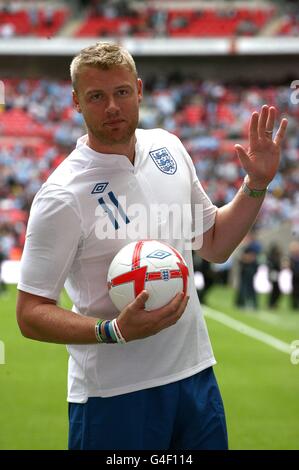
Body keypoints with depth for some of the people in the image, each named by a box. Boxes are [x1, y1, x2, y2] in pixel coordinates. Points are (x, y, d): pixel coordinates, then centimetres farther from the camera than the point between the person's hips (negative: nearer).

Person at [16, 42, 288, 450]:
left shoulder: (169, 148, 4)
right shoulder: (61, 198, -17)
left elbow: (214, 246, 17)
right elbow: (30, 315, -15)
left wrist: (256, 185, 4)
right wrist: (115, 331, -28)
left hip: (195, 375, 6)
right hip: (115, 396, -6)